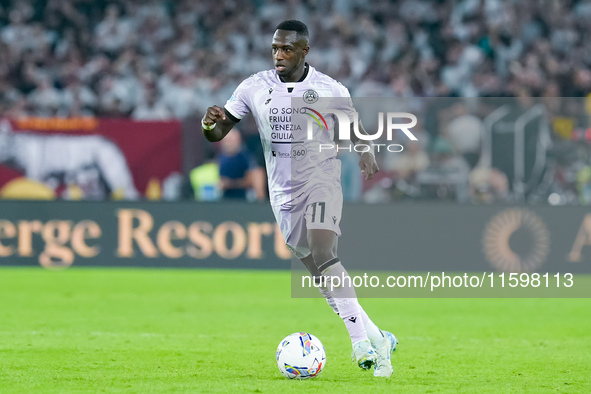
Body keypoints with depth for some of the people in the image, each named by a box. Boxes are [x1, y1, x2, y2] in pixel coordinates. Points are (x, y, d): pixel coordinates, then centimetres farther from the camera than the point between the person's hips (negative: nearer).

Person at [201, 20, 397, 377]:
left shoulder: (330, 90, -3)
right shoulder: (255, 88, 1)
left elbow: (354, 128, 12)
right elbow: (217, 133, 5)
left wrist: (367, 152, -11)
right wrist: (209, 123, -20)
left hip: (322, 183, -4)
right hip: (283, 193, 4)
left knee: (323, 254, -26)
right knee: (322, 273, 2)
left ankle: (364, 344, -27)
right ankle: (378, 341, 12)